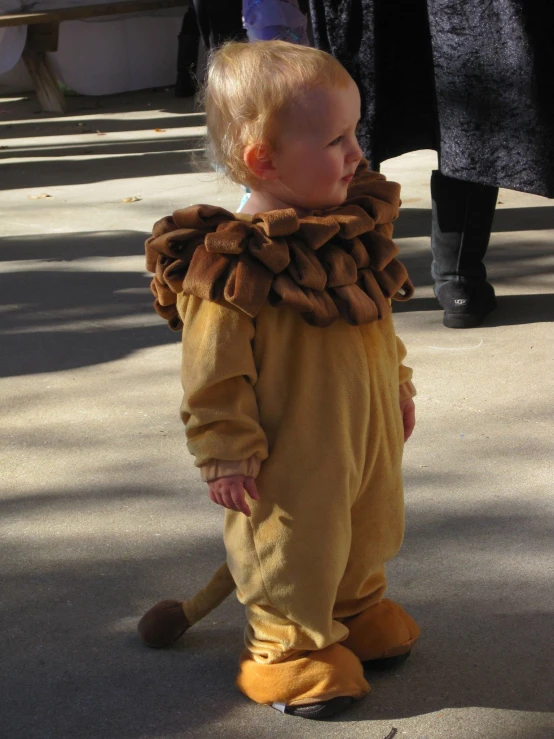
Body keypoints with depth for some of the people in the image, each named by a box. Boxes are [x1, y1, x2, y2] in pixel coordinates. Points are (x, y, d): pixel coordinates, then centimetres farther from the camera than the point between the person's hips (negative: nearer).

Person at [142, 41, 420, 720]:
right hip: (292, 462, -8)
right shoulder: (231, 265, -25)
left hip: (370, 436, 8)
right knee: (295, 551, 8)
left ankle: (357, 608, 48)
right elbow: (214, 373, -20)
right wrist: (227, 453, -17)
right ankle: (286, 648, 29)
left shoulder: (354, 229, 0)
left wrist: (398, 388, 21)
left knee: (368, 533, 24)